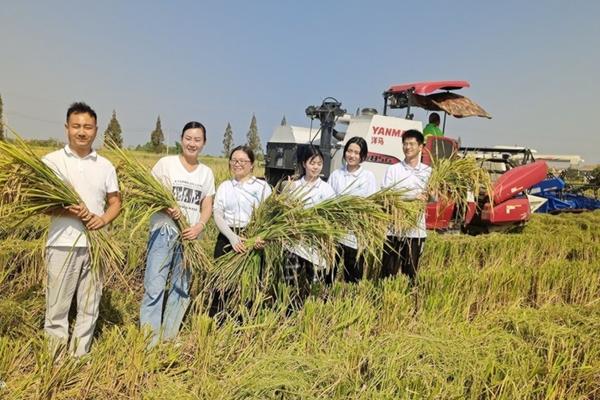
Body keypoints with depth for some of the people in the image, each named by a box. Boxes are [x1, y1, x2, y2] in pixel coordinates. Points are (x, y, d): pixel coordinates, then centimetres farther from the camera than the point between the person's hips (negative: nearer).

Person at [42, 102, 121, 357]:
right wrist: (68, 211, -20)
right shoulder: (52, 160, 1)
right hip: (63, 243, -2)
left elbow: (115, 202, 11)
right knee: (57, 305, 4)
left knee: (89, 306, 10)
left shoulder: (105, 165, 8)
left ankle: (80, 356, 24)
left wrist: (103, 219, -10)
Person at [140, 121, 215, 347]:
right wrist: (167, 208, -20)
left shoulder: (206, 172, 10)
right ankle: (149, 338, 3)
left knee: (182, 288, 10)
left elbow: (207, 206, 8)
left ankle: (169, 337, 23)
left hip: (191, 235, 4)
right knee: (154, 286, -7)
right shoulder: (166, 163, 1)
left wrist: (199, 226, -11)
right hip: (164, 232, -4)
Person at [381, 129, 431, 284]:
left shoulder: (427, 171, 6)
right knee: (389, 272, 2)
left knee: (410, 273, 12)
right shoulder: (393, 169, 1)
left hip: (417, 230, 2)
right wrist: (411, 196, -18)